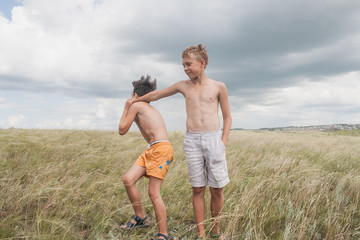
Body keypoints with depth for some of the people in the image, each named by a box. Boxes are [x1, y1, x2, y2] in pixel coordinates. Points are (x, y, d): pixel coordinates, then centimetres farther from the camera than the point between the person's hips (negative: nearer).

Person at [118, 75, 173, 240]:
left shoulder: (135, 105, 1)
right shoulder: (149, 108, 26)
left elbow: (122, 130, 6)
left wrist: (126, 108, 16)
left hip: (161, 149, -9)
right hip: (151, 150, 9)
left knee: (153, 192, -9)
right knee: (128, 179, 3)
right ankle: (140, 218, 16)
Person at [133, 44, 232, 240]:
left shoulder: (218, 87, 4)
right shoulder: (183, 86, 9)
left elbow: (227, 117, 8)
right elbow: (156, 95, 22)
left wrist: (223, 142, -2)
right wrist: (135, 100, 33)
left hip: (214, 139, -1)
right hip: (191, 141, 1)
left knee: (217, 189, 3)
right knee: (197, 189, 5)